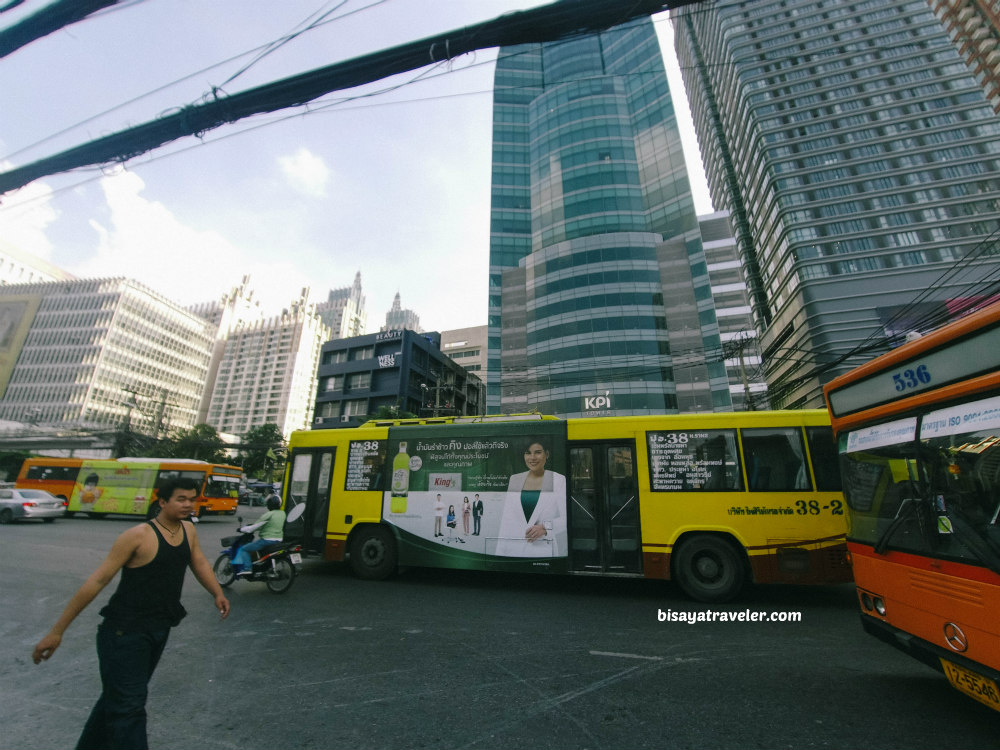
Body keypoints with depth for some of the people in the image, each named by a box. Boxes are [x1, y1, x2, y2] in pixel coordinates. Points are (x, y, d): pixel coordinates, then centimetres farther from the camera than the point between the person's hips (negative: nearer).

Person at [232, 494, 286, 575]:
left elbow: (254, 527, -10)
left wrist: (242, 528, 6)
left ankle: (247, 568, -7)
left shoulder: (269, 515, -17)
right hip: (279, 540, 8)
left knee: (244, 549, 5)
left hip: (267, 540, -8)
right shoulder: (283, 513, 5)